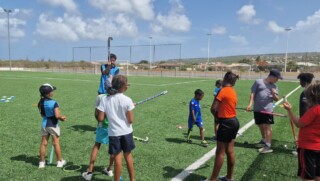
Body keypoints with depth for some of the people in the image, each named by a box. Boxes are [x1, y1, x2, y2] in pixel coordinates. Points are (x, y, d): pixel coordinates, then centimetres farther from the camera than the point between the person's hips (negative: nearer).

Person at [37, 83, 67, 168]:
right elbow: (57, 116, -26)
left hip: (44, 124, 5)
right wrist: (61, 117, -4)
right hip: (53, 124, -5)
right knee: (56, 143, 8)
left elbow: (42, 114, 8)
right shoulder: (54, 103, -21)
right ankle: (60, 161, 20)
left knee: (44, 143, 13)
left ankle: (42, 162, 22)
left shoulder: (41, 102, -2)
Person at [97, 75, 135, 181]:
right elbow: (130, 120, -12)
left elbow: (100, 118, -7)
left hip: (114, 133, 0)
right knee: (128, 155, 17)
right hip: (126, 132, 0)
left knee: (118, 158, 9)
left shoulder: (105, 100, -7)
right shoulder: (127, 100, -14)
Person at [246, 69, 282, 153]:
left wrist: (274, 94, -11)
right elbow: (252, 93, -2)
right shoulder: (258, 82, 0)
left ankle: (268, 146, -4)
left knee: (267, 126, -7)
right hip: (257, 109, 0)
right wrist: (250, 104, -12)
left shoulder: (274, 86, 9)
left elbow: (276, 99, 11)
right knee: (260, 125, 15)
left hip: (268, 109, 0)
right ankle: (264, 140, 38)